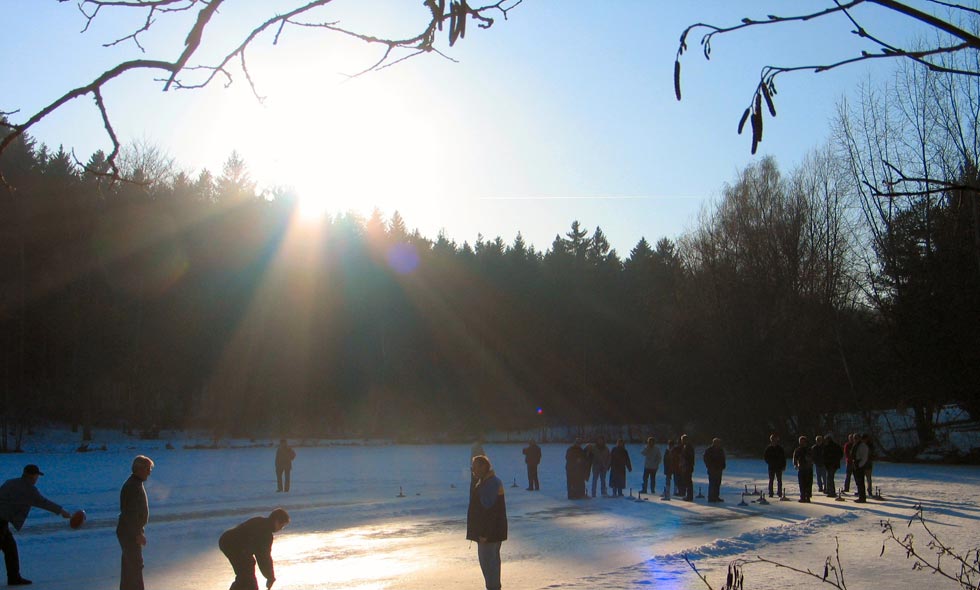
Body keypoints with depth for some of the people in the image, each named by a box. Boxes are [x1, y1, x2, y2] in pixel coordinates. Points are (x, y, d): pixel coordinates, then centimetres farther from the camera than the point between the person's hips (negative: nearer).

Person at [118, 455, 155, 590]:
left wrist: (140, 531, 22)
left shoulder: (136, 484, 12)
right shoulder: (132, 486, -21)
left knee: (129, 565, 16)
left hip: (131, 532, 10)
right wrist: (138, 534, -23)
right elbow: (131, 513, -25)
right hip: (129, 533, -10)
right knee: (135, 565, -8)